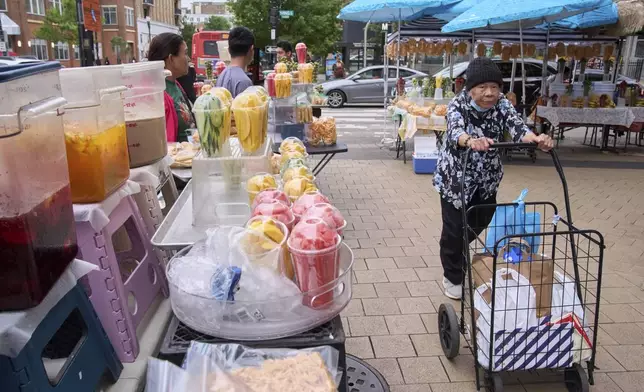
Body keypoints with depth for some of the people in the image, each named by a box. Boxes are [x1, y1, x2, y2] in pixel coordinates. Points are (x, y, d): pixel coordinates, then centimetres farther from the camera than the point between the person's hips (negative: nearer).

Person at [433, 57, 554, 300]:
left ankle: (458, 253, 49)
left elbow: (516, 126, -30)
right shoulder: (458, 105, -21)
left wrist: (536, 139, -52)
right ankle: (453, 277, 22)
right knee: (455, 229, -1)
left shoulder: (502, 104, -12)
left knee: (479, 224, 16)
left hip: (486, 179, 4)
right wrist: (471, 141, -65)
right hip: (455, 178, -4)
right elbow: (456, 130, -42)